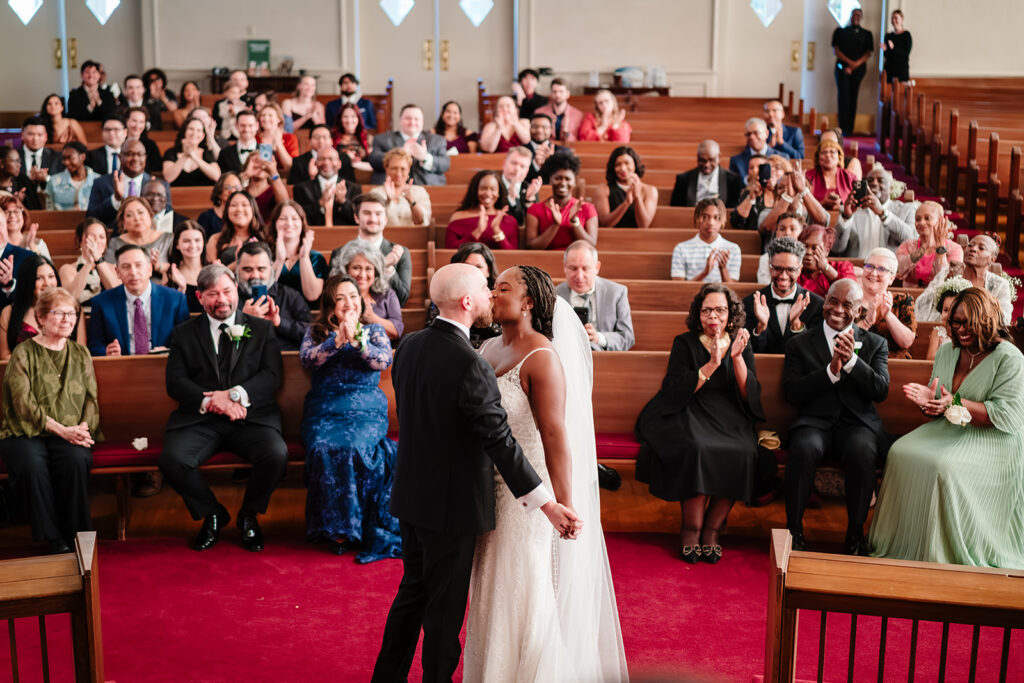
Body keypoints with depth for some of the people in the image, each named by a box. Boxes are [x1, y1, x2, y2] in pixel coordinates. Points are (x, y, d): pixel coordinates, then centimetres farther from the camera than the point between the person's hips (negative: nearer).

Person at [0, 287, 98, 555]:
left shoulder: (80, 353, 15)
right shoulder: (23, 354, 2)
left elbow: (91, 399, 9)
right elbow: (24, 404, -8)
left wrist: (82, 429, -11)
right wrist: (62, 430, -18)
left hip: (71, 435, 2)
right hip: (26, 433, -2)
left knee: (76, 460, -32)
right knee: (31, 465, -34)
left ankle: (76, 535, -19)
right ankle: (54, 539, -21)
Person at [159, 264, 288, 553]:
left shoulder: (261, 328, 14)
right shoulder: (184, 333, 15)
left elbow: (272, 376, 2)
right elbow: (175, 382, 4)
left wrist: (236, 394, -14)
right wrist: (210, 402, -14)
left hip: (251, 418, 0)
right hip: (200, 420, 1)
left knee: (276, 455, -30)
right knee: (171, 459, -28)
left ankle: (248, 515, 1)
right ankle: (212, 514, 2)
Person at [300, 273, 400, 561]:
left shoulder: (373, 330, 14)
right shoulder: (316, 331, 16)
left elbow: (385, 360, -5)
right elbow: (306, 359, -4)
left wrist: (356, 340, -19)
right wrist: (337, 341, -17)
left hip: (366, 410, -1)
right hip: (324, 410, 1)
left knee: (352, 447, -33)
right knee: (324, 449, -32)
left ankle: (351, 524, -21)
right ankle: (335, 526, -19)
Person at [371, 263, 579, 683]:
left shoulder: (409, 346, 0)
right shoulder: (470, 367, -24)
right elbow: (500, 443, -24)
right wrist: (548, 505, -21)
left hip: (411, 495, 8)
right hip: (452, 505, -8)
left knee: (412, 591, 21)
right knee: (445, 608, 7)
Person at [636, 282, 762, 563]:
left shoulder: (741, 345, 11)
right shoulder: (684, 344, 4)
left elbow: (750, 396, 1)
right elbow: (677, 391, -9)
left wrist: (737, 358, -12)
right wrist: (712, 363, -16)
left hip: (728, 417, 2)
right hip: (689, 414, -2)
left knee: (744, 453, -29)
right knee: (697, 449, -34)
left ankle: (712, 528, -14)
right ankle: (692, 529, -19)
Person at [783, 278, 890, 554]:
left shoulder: (875, 344, 15)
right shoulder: (800, 344, 13)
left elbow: (881, 391, 1)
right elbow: (791, 392, 0)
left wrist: (852, 360, -13)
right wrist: (831, 371, -11)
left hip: (858, 422, 1)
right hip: (814, 420, 0)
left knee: (862, 452, -34)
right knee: (804, 449, -35)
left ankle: (855, 534, -17)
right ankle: (794, 530, -19)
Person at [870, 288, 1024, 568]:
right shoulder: (948, 351, 13)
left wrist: (956, 404, -22)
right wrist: (929, 400, -10)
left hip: (990, 440, -6)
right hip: (947, 431, 6)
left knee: (944, 466, -34)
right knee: (901, 453, -20)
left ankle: (943, 558, -19)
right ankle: (898, 547, -13)